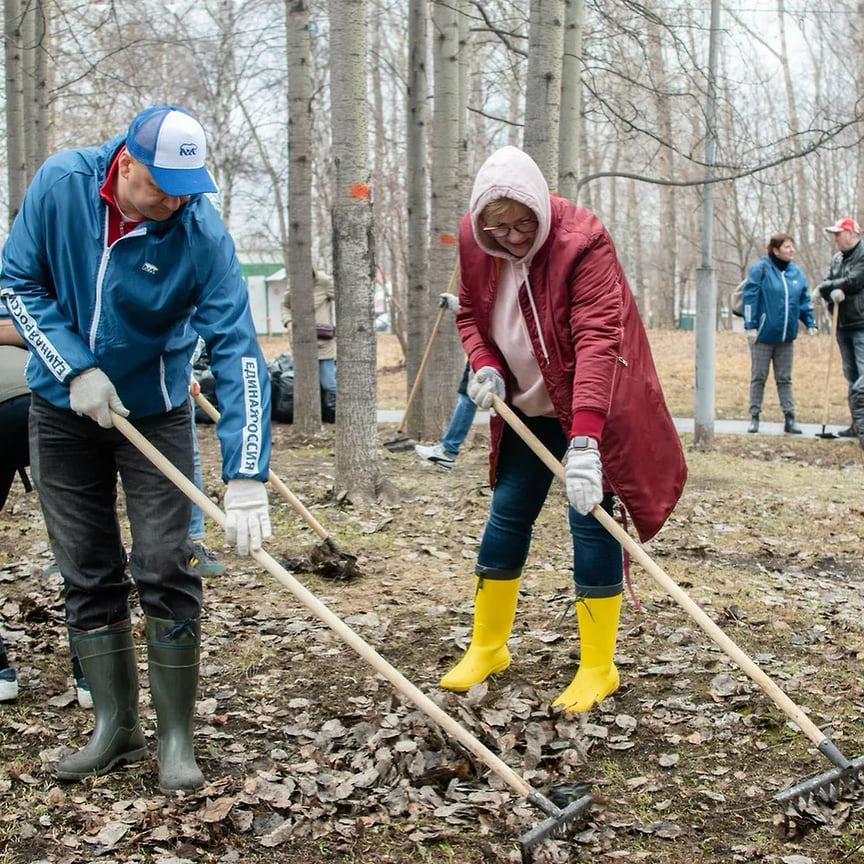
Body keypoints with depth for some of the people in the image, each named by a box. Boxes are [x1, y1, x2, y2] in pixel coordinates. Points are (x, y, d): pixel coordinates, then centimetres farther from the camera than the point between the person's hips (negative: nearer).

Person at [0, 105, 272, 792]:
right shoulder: (60, 183, -15)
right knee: (88, 575, 7)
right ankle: (116, 729, 19)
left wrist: (246, 477, -33)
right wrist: (76, 369, -17)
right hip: (63, 407, 3)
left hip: (153, 412, -2)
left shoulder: (203, 235, -22)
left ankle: (177, 736, 9)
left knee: (166, 573, -5)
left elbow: (238, 351, -26)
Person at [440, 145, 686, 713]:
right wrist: (484, 365, -12)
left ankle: (599, 669, 7)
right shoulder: (474, 242, -7)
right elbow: (470, 314, 10)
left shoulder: (582, 241, -25)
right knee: (506, 517, 9)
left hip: (590, 409, -6)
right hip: (526, 410, 6)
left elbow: (597, 339, -34)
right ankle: (487, 649, 24)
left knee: (590, 521, -6)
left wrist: (584, 439, -42)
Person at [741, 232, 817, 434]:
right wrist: (750, 325, -14)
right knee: (758, 377, 4)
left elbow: (804, 300, 15)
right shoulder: (761, 269, -8)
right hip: (763, 335, -5)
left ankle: (790, 419, 11)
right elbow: (749, 296, -10)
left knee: (784, 379, 9)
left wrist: (810, 323, 6)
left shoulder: (796, 272, 8)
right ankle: (754, 417, 10)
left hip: (786, 336, 5)